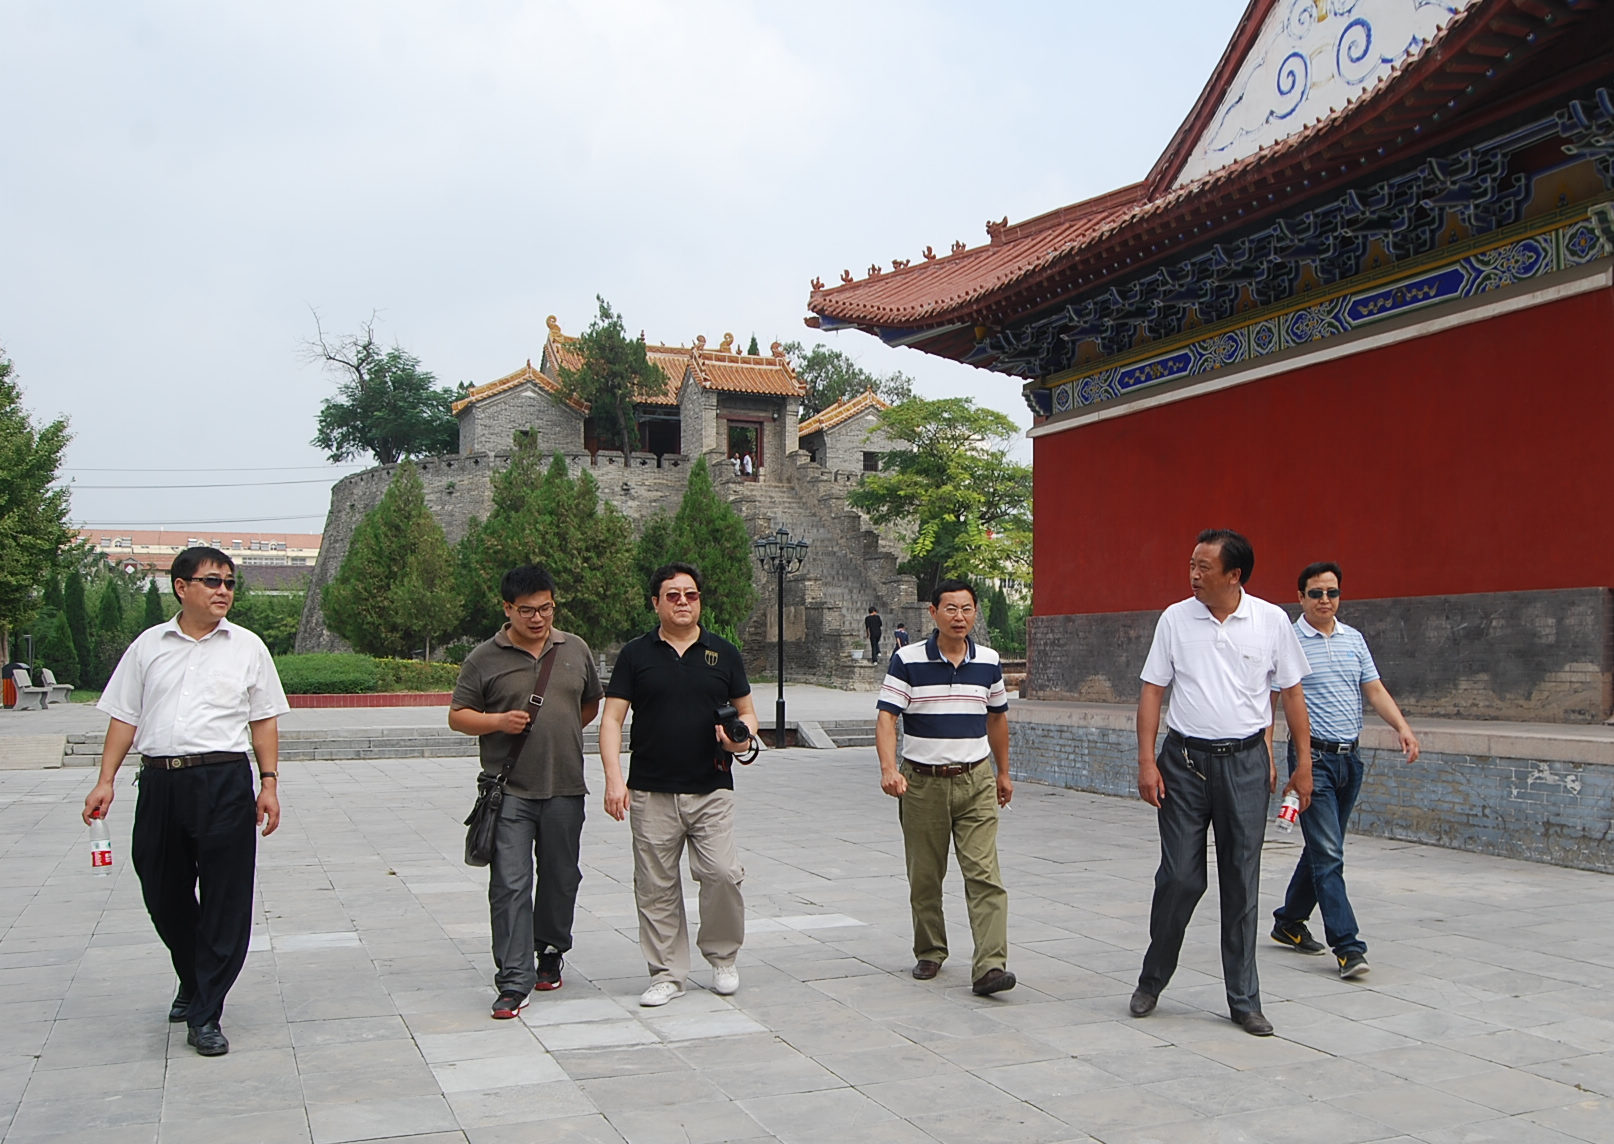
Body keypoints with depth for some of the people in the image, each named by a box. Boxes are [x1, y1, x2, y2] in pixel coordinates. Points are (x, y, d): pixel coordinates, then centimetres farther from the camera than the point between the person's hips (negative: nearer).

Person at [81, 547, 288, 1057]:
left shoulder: (246, 647, 8)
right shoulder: (148, 646, 10)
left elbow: (264, 721, 9)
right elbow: (124, 717, 11)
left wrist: (269, 782, 1)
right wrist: (105, 781, 2)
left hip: (225, 783, -2)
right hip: (159, 781, 2)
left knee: (225, 900, -3)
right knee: (163, 895, 12)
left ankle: (205, 1015, 5)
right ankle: (192, 984, 36)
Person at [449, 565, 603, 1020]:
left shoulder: (575, 650, 10)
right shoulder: (485, 659, 1)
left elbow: (591, 704, 23)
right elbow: (457, 715, 2)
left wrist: (561, 731, 11)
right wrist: (498, 721, -14)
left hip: (565, 788, 3)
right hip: (511, 791, -3)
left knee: (561, 877, 13)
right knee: (510, 884, -7)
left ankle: (550, 952, 34)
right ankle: (515, 981, -5)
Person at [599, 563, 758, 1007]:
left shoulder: (723, 653, 9)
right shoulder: (636, 654, 5)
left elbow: (747, 711, 16)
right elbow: (612, 720, 1)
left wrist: (741, 735, -8)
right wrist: (614, 778, -11)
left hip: (711, 790, 0)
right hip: (651, 792, 0)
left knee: (722, 873, -10)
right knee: (656, 887, 3)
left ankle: (722, 956, 14)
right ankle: (667, 973, 16)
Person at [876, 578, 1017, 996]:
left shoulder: (989, 662, 6)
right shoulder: (907, 661, -5)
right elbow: (886, 716, -10)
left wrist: (1003, 772, 24)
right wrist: (888, 768, -25)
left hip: (975, 781, 1)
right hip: (922, 782, -1)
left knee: (984, 875, -10)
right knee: (924, 877, 9)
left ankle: (990, 966, -13)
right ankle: (929, 953, 27)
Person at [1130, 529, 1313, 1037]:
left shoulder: (1272, 621, 0)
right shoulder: (1175, 619, 0)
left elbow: (1291, 692, 7)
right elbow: (1152, 690, 2)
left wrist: (1303, 764, 5)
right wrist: (1146, 761, -5)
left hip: (1245, 761, 0)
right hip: (1185, 760, 0)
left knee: (1242, 884, 5)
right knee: (1179, 877, 0)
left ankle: (1244, 1000, 14)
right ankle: (1151, 981, 19)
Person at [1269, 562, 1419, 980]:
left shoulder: (1354, 639, 11)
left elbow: (1374, 689, 10)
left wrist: (1402, 727, -6)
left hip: (1349, 757, 6)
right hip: (1313, 757, -6)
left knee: (1323, 850, 14)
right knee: (1328, 854, -10)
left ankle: (1289, 922, 29)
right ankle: (1347, 946, -9)